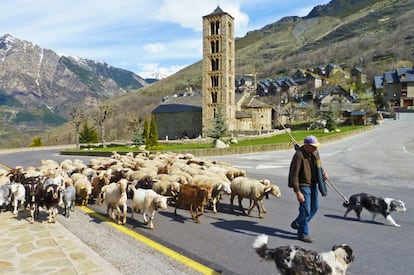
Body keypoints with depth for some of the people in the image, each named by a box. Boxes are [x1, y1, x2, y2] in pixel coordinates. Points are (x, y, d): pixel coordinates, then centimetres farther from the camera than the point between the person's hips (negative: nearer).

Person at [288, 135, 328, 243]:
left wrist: (322, 173, 3)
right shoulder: (299, 155, -24)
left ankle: (297, 223, 35)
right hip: (303, 185, -8)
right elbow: (294, 176, -24)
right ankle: (303, 234, 14)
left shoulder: (314, 152, 1)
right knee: (305, 210, -3)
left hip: (313, 184, 8)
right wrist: (298, 192, -26)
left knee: (314, 207, 17)